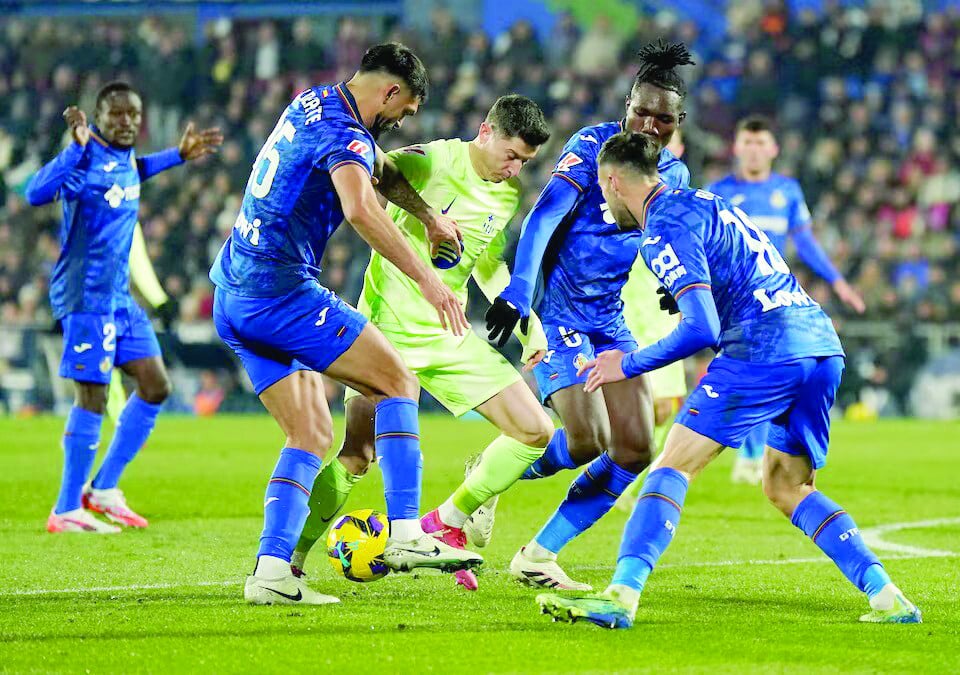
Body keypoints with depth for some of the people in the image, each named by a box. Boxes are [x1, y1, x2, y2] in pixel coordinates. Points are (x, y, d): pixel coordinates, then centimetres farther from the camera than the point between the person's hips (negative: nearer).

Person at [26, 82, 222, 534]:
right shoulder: (86, 161, -17)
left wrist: (177, 156, 33)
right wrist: (76, 148, -45)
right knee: (92, 396, -9)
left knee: (155, 386, 9)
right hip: (87, 297, -9)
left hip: (119, 297, 9)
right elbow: (36, 193, -35)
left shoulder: (123, 157, 10)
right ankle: (66, 511, -3)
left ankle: (104, 489, 17)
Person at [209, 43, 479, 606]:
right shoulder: (346, 135, -13)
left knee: (314, 434, 8)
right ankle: (406, 535, -12)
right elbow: (361, 209, -33)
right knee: (398, 383, -3)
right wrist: (426, 279, -34)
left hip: (232, 296, 9)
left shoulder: (311, 104, 17)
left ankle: (271, 571, -4)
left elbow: (373, 167, 35)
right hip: (280, 290, -9)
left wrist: (428, 213, 30)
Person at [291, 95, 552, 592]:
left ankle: (448, 524, 14)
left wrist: (527, 322, 14)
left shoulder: (510, 194, 9)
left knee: (535, 432, -1)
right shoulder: (432, 161, -13)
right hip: (389, 325, -7)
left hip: (449, 336, 7)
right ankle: (288, 562, 1)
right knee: (357, 455, -14)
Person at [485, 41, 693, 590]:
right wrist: (518, 290, -33)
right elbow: (546, 215, -21)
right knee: (586, 442, -19)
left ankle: (540, 555, 7)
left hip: (610, 321, 7)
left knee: (635, 452, -2)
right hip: (557, 312, -7)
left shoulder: (675, 175, 9)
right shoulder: (592, 145, -11)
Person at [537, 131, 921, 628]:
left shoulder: (664, 230, -5)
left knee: (672, 466, -6)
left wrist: (628, 364, -3)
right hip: (821, 341, 9)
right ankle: (887, 598, 7)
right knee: (787, 489, 18)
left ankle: (621, 596, -19)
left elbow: (701, 329, -14)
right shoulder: (702, 202, 23)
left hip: (766, 351, -9)